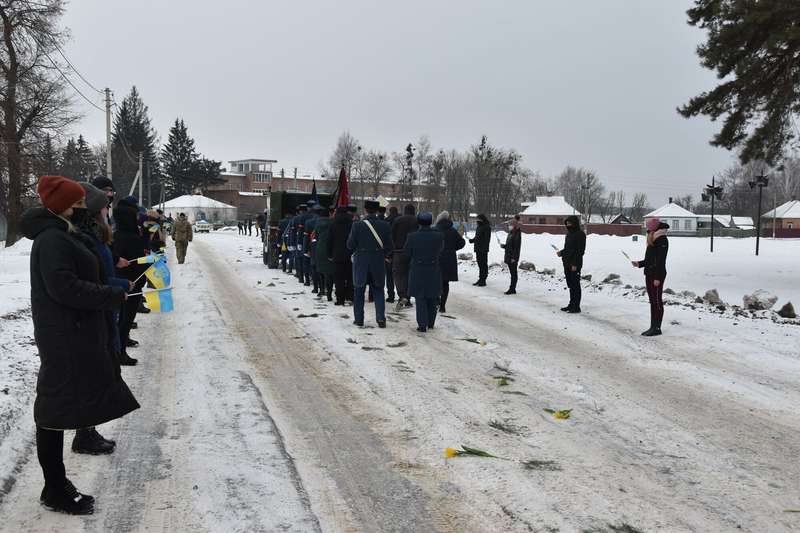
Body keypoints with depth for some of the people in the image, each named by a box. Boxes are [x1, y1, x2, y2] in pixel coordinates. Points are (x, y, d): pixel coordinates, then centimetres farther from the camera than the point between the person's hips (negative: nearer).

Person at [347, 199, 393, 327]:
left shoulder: (357, 225, -12)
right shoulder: (385, 226, -6)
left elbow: (350, 245, -7)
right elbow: (389, 247, -2)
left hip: (361, 263, -1)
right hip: (379, 264, 2)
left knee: (359, 292, 13)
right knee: (378, 291, 13)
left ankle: (359, 319, 18)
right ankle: (381, 318, 3)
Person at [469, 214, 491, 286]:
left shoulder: (487, 227, -11)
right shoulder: (478, 227, 16)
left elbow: (487, 239, -17)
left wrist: (485, 248, -23)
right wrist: (472, 240, 5)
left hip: (483, 250, -9)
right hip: (478, 249, 9)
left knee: (483, 264, -4)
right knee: (480, 264, 15)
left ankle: (483, 281, -1)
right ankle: (480, 279, 23)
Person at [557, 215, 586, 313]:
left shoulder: (580, 234, -11)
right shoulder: (569, 234, 16)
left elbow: (580, 250, -16)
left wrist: (575, 264, -20)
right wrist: (561, 252, 4)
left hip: (574, 265, -9)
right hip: (567, 264, 9)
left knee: (575, 285, -5)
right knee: (570, 285, 13)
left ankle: (576, 307, -1)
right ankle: (571, 305, 20)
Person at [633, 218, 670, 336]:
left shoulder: (662, 240, -13)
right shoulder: (652, 240, 16)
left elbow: (661, 260, -19)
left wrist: (657, 277, -22)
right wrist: (639, 264, 16)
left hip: (657, 275, -10)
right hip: (649, 274, 10)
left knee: (657, 301, -4)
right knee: (652, 301, 12)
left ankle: (657, 328, 0)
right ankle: (653, 326, 18)